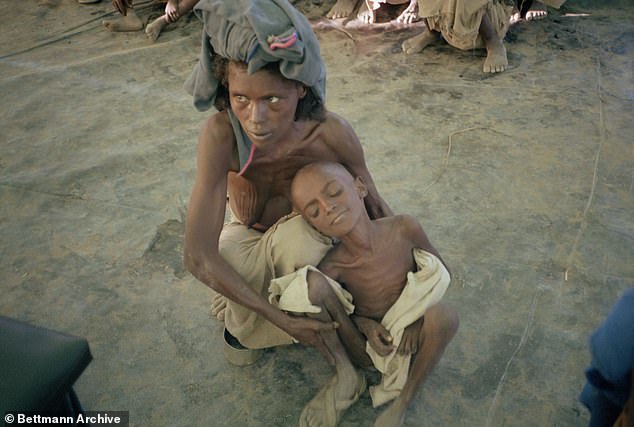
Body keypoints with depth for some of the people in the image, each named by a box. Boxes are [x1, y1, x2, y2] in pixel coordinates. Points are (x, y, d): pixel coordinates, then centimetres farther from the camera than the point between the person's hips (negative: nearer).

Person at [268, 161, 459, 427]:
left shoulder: (404, 229, -21)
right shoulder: (333, 266, -22)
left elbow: (440, 271, -4)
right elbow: (335, 309, -3)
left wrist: (416, 317, -17)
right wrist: (363, 323, -21)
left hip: (406, 343, 1)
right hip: (365, 349, -1)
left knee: (444, 316, -34)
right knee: (310, 283, -26)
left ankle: (402, 403, -10)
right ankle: (344, 375, -5)